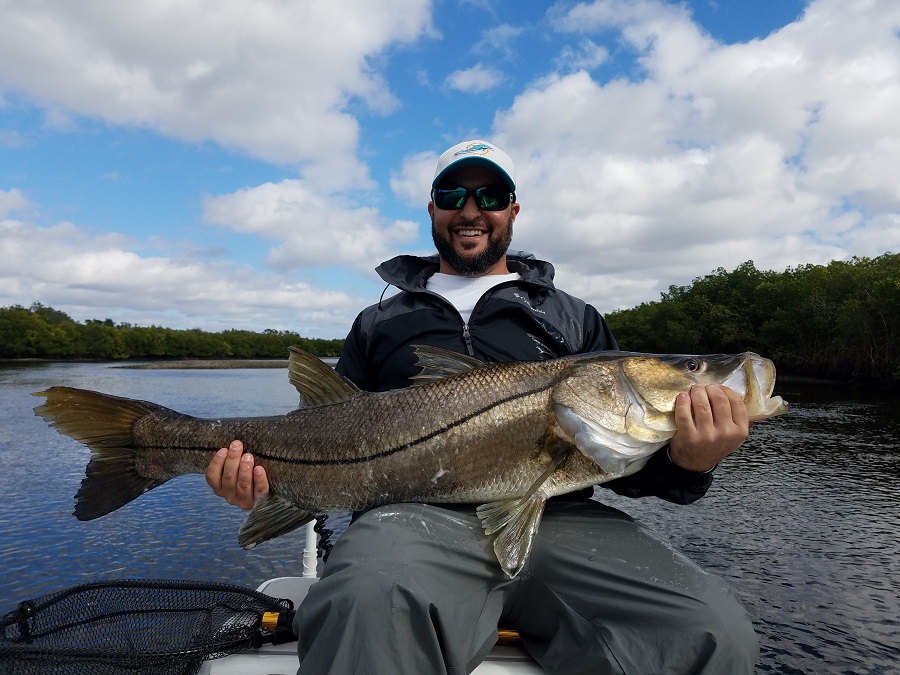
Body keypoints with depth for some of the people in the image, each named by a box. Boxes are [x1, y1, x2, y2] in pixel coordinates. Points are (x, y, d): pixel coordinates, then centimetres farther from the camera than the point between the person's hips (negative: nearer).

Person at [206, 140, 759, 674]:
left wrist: (683, 463, -9)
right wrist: (276, 478, 0)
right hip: (420, 513, -1)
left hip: (558, 516, 3)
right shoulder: (380, 322, 21)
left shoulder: (573, 318, 19)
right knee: (367, 607, -38)